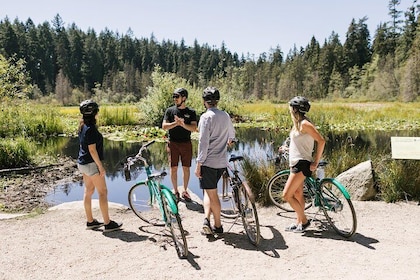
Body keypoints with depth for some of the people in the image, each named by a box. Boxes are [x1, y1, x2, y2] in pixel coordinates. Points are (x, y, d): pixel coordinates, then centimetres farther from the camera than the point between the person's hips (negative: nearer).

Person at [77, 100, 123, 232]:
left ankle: (90, 221, 24)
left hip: (82, 163, 10)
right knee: (103, 192, -3)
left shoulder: (83, 126, 9)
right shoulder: (90, 128, -20)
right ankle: (108, 223, 2)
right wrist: (100, 166, -17)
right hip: (91, 163, -10)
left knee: (88, 191, 15)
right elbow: (92, 150, -22)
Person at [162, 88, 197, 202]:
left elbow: (194, 128, -7)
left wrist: (183, 124, -23)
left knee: (186, 168, 6)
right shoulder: (170, 110, 4)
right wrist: (176, 123, -19)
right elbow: (164, 126, -4)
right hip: (173, 143, 0)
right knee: (173, 168, 3)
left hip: (186, 143, 0)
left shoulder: (191, 112, 3)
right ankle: (175, 191, 17)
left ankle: (185, 191, 20)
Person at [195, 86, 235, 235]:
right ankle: (207, 219, 12)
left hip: (208, 162, -6)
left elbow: (203, 142, -18)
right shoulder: (225, 115, 7)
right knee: (209, 191, 18)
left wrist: (198, 164, -14)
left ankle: (218, 226, 7)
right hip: (222, 162, 6)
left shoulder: (206, 117, -12)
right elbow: (232, 133, 26)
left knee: (211, 193, 4)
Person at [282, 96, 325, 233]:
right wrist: (287, 149, 22)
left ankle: (304, 221, 5)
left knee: (287, 195, -8)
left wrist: (316, 162, -18)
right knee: (298, 194, 15)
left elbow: (321, 141, -22)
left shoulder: (304, 124, -17)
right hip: (295, 163, 10)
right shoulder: (298, 124, 12)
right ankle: (299, 222, 25)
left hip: (302, 164, -10)